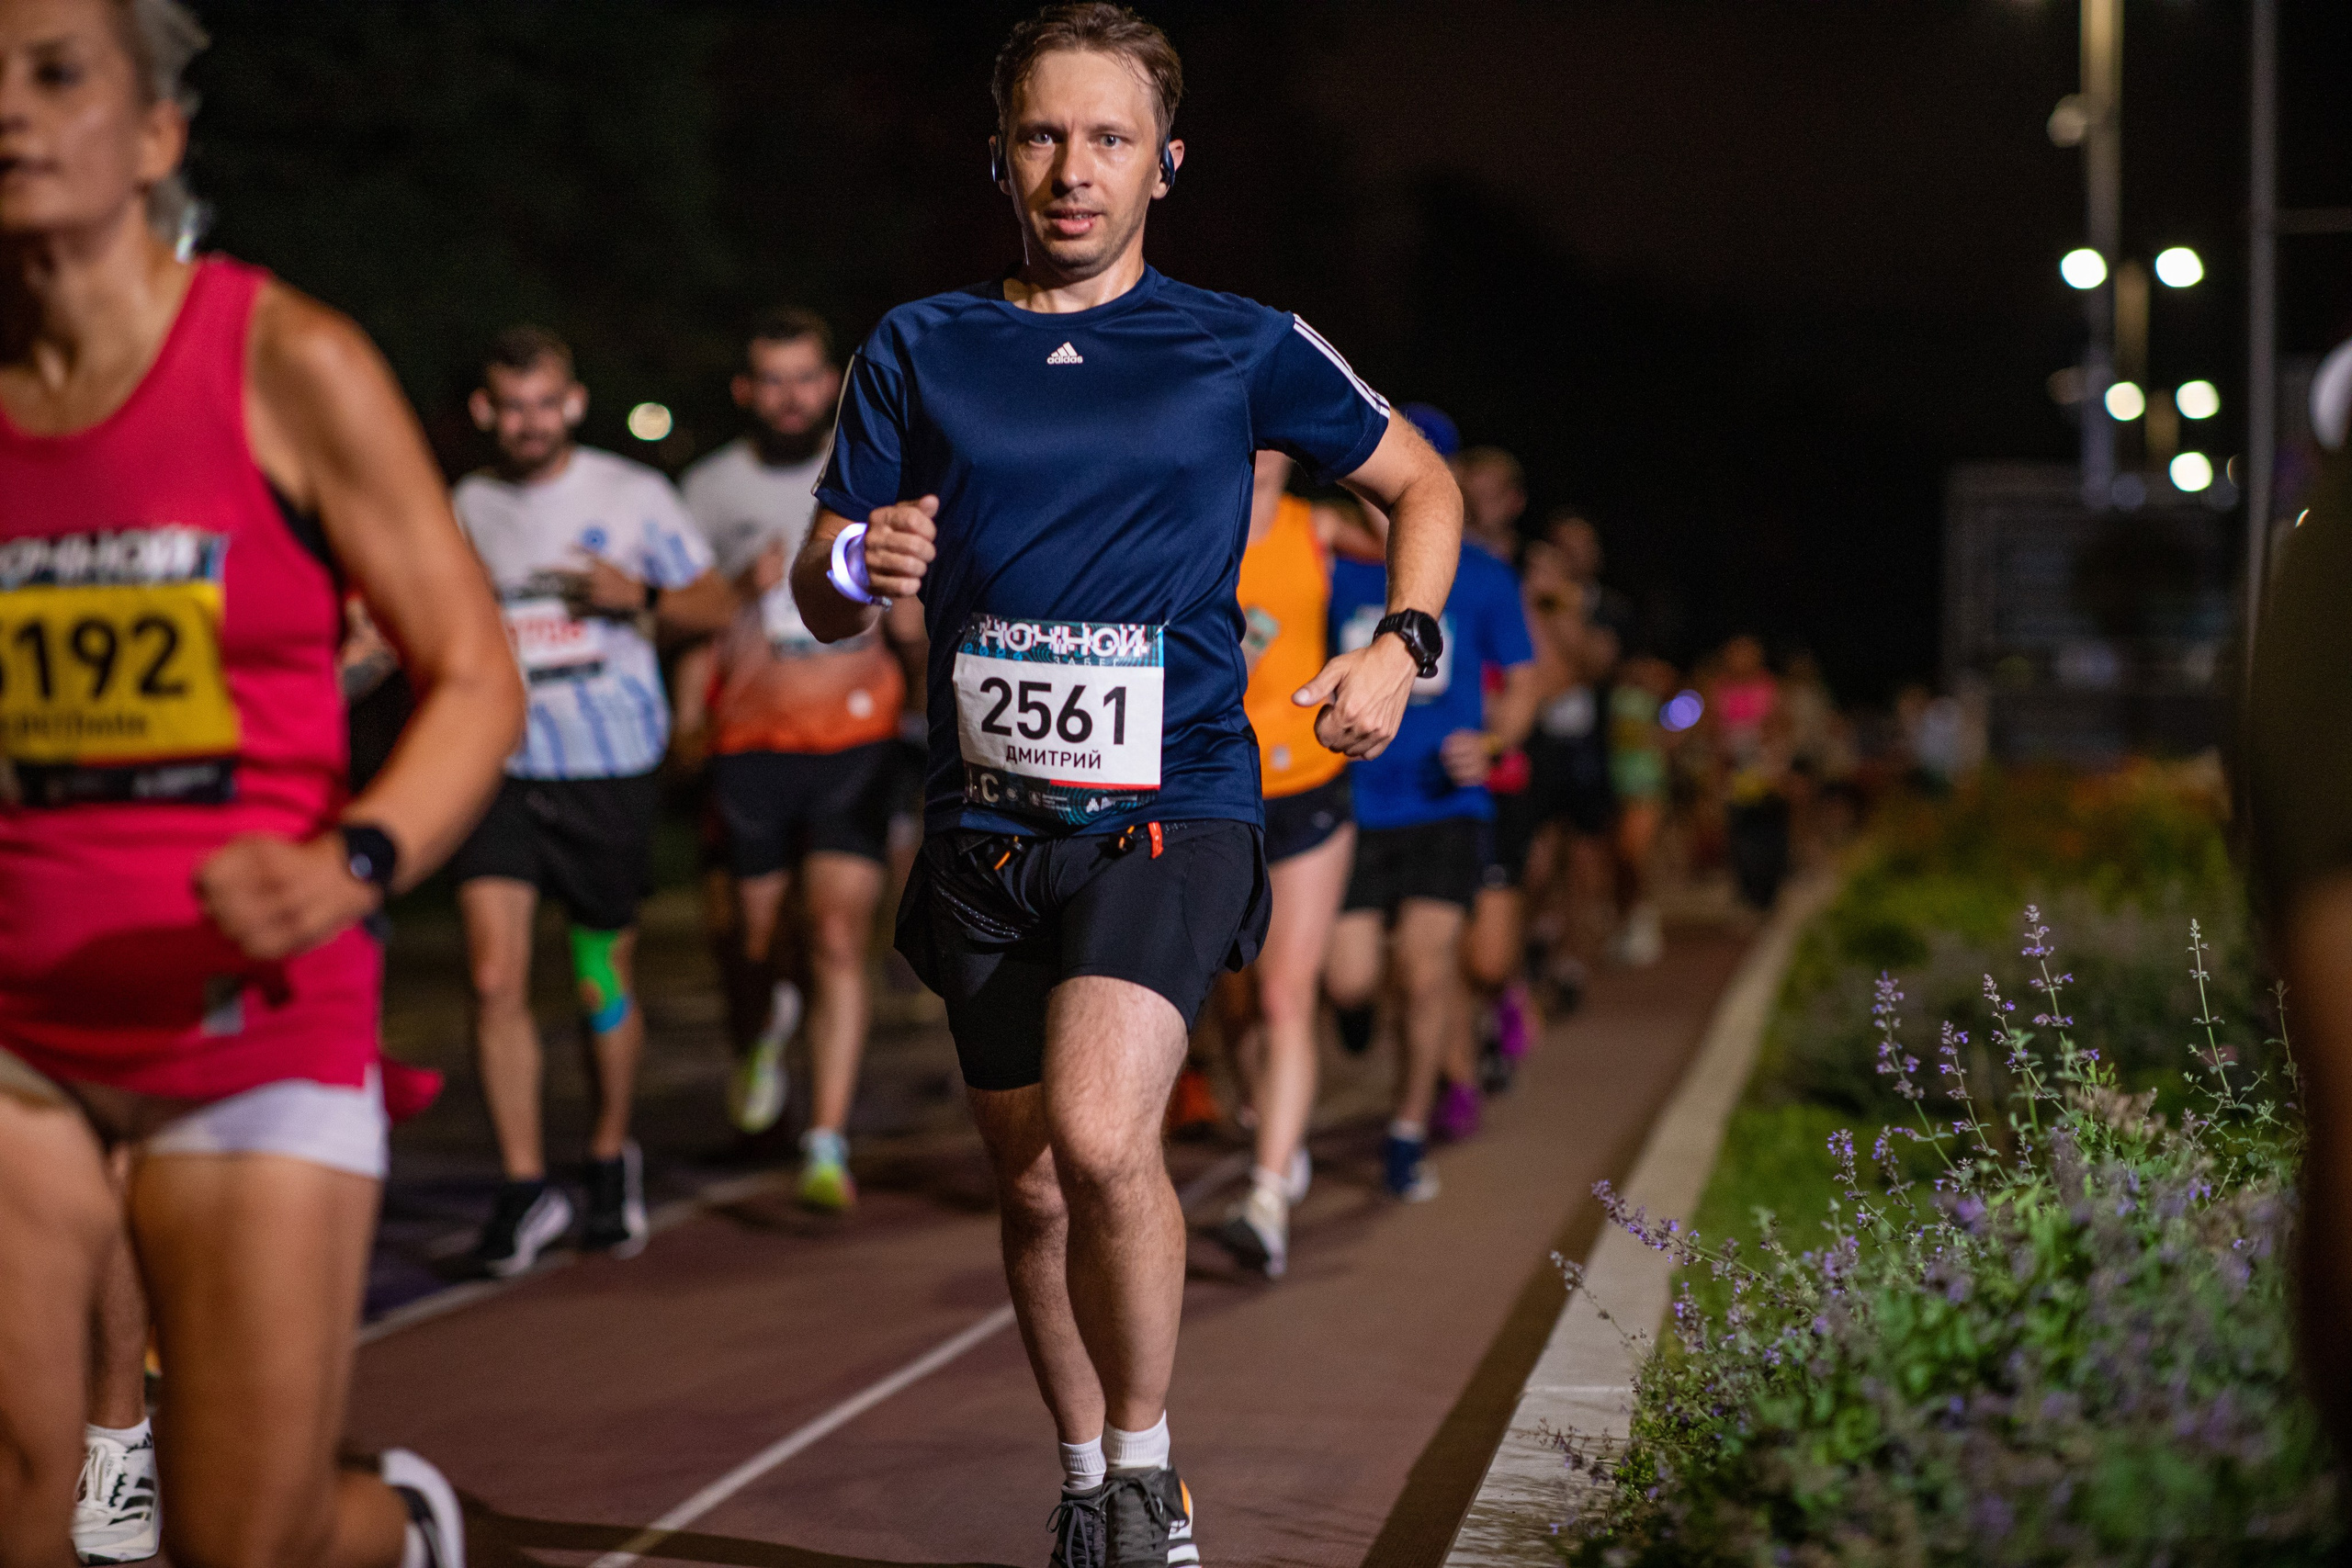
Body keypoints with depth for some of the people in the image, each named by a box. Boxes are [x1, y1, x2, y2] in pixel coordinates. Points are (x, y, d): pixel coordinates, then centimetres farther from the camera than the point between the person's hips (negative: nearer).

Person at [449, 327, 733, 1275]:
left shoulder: (631, 495, 2)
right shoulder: (465, 510, 8)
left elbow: (717, 607, 6)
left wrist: (638, 597, -13)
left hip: (610, 770, -1)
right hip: (501, 768, 1)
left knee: (604, 984, 9)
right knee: (494, 979, -12)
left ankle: (612, 1159, 32)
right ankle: (525, 1189, -4)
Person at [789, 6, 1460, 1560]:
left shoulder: (1242, 349, 3)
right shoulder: (920, 352, 8)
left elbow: (1421, 482, 17)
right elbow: (822, 603, 9)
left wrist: (1402, 645, -1)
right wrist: (861, 570, -15)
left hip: (1171, 810, -3)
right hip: (987, 828, 3)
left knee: (1098, 1136, -24)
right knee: (1034, 1186, 10)